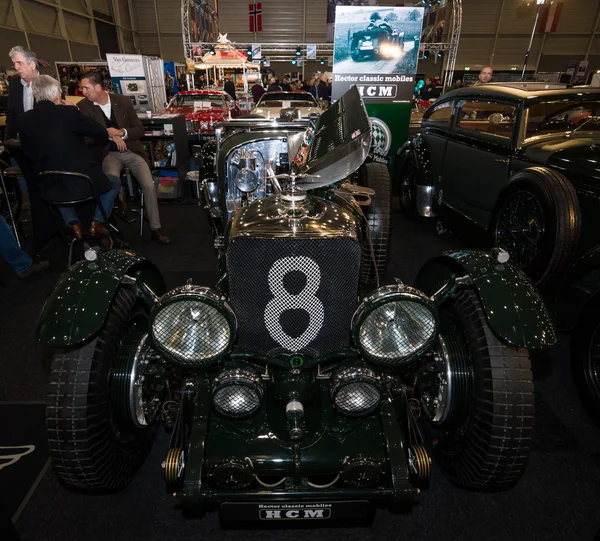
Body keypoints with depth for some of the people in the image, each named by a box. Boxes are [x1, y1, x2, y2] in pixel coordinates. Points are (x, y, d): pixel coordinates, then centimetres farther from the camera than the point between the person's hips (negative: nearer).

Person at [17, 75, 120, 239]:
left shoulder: (22, 120, 0)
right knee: (114, 183, 26)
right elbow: (102, 134, -3)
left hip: (52, 188, 4)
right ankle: (97, 222, 15)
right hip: (84, 183, -3)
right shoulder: (69, 112, -13)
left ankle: (73, 223, 23)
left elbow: (29, 154, 11)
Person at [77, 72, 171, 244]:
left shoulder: (123, 101, 3)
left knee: (149, 186, -18)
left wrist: (121, 132, -15)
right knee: (111, 180, -35)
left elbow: (140, 130, 4)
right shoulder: (83, 107, 1)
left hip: (132, 151, 1)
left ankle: (155, 229, -8)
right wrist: (110, 135, -19)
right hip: (109, 154, -1)